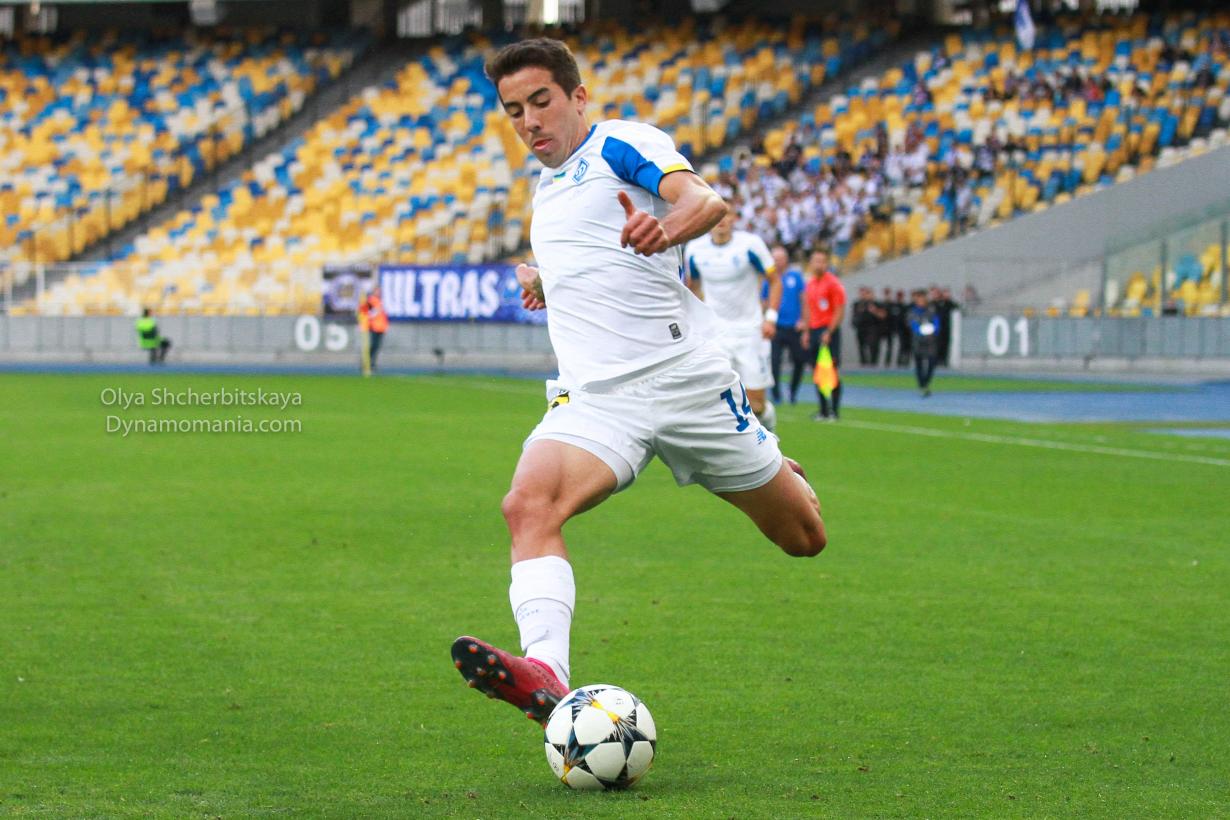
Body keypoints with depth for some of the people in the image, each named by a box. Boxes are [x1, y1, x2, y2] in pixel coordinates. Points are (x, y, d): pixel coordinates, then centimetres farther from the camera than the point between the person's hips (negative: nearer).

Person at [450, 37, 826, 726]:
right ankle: (546, 675, -46)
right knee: (530, 504, -29)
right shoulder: (546, 190, 22)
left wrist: (667, 228, -43)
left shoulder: (621, 144, -1)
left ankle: (778, 477, 43)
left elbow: (708, 202, -20)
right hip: (595, 397, 4)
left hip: (682, 372, -4)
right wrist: (543, 282, 19)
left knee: (803, 538, 6)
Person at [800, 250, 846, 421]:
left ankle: (835, 411, -5)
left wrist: (829, 332, -17)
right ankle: (823, 410, 11)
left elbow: (840, 311, -10)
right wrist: (807, 332, 15)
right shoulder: (810, 284, 14)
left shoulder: (833, 283, -7)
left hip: (829, 331, -7)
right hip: (814, 330, 7)